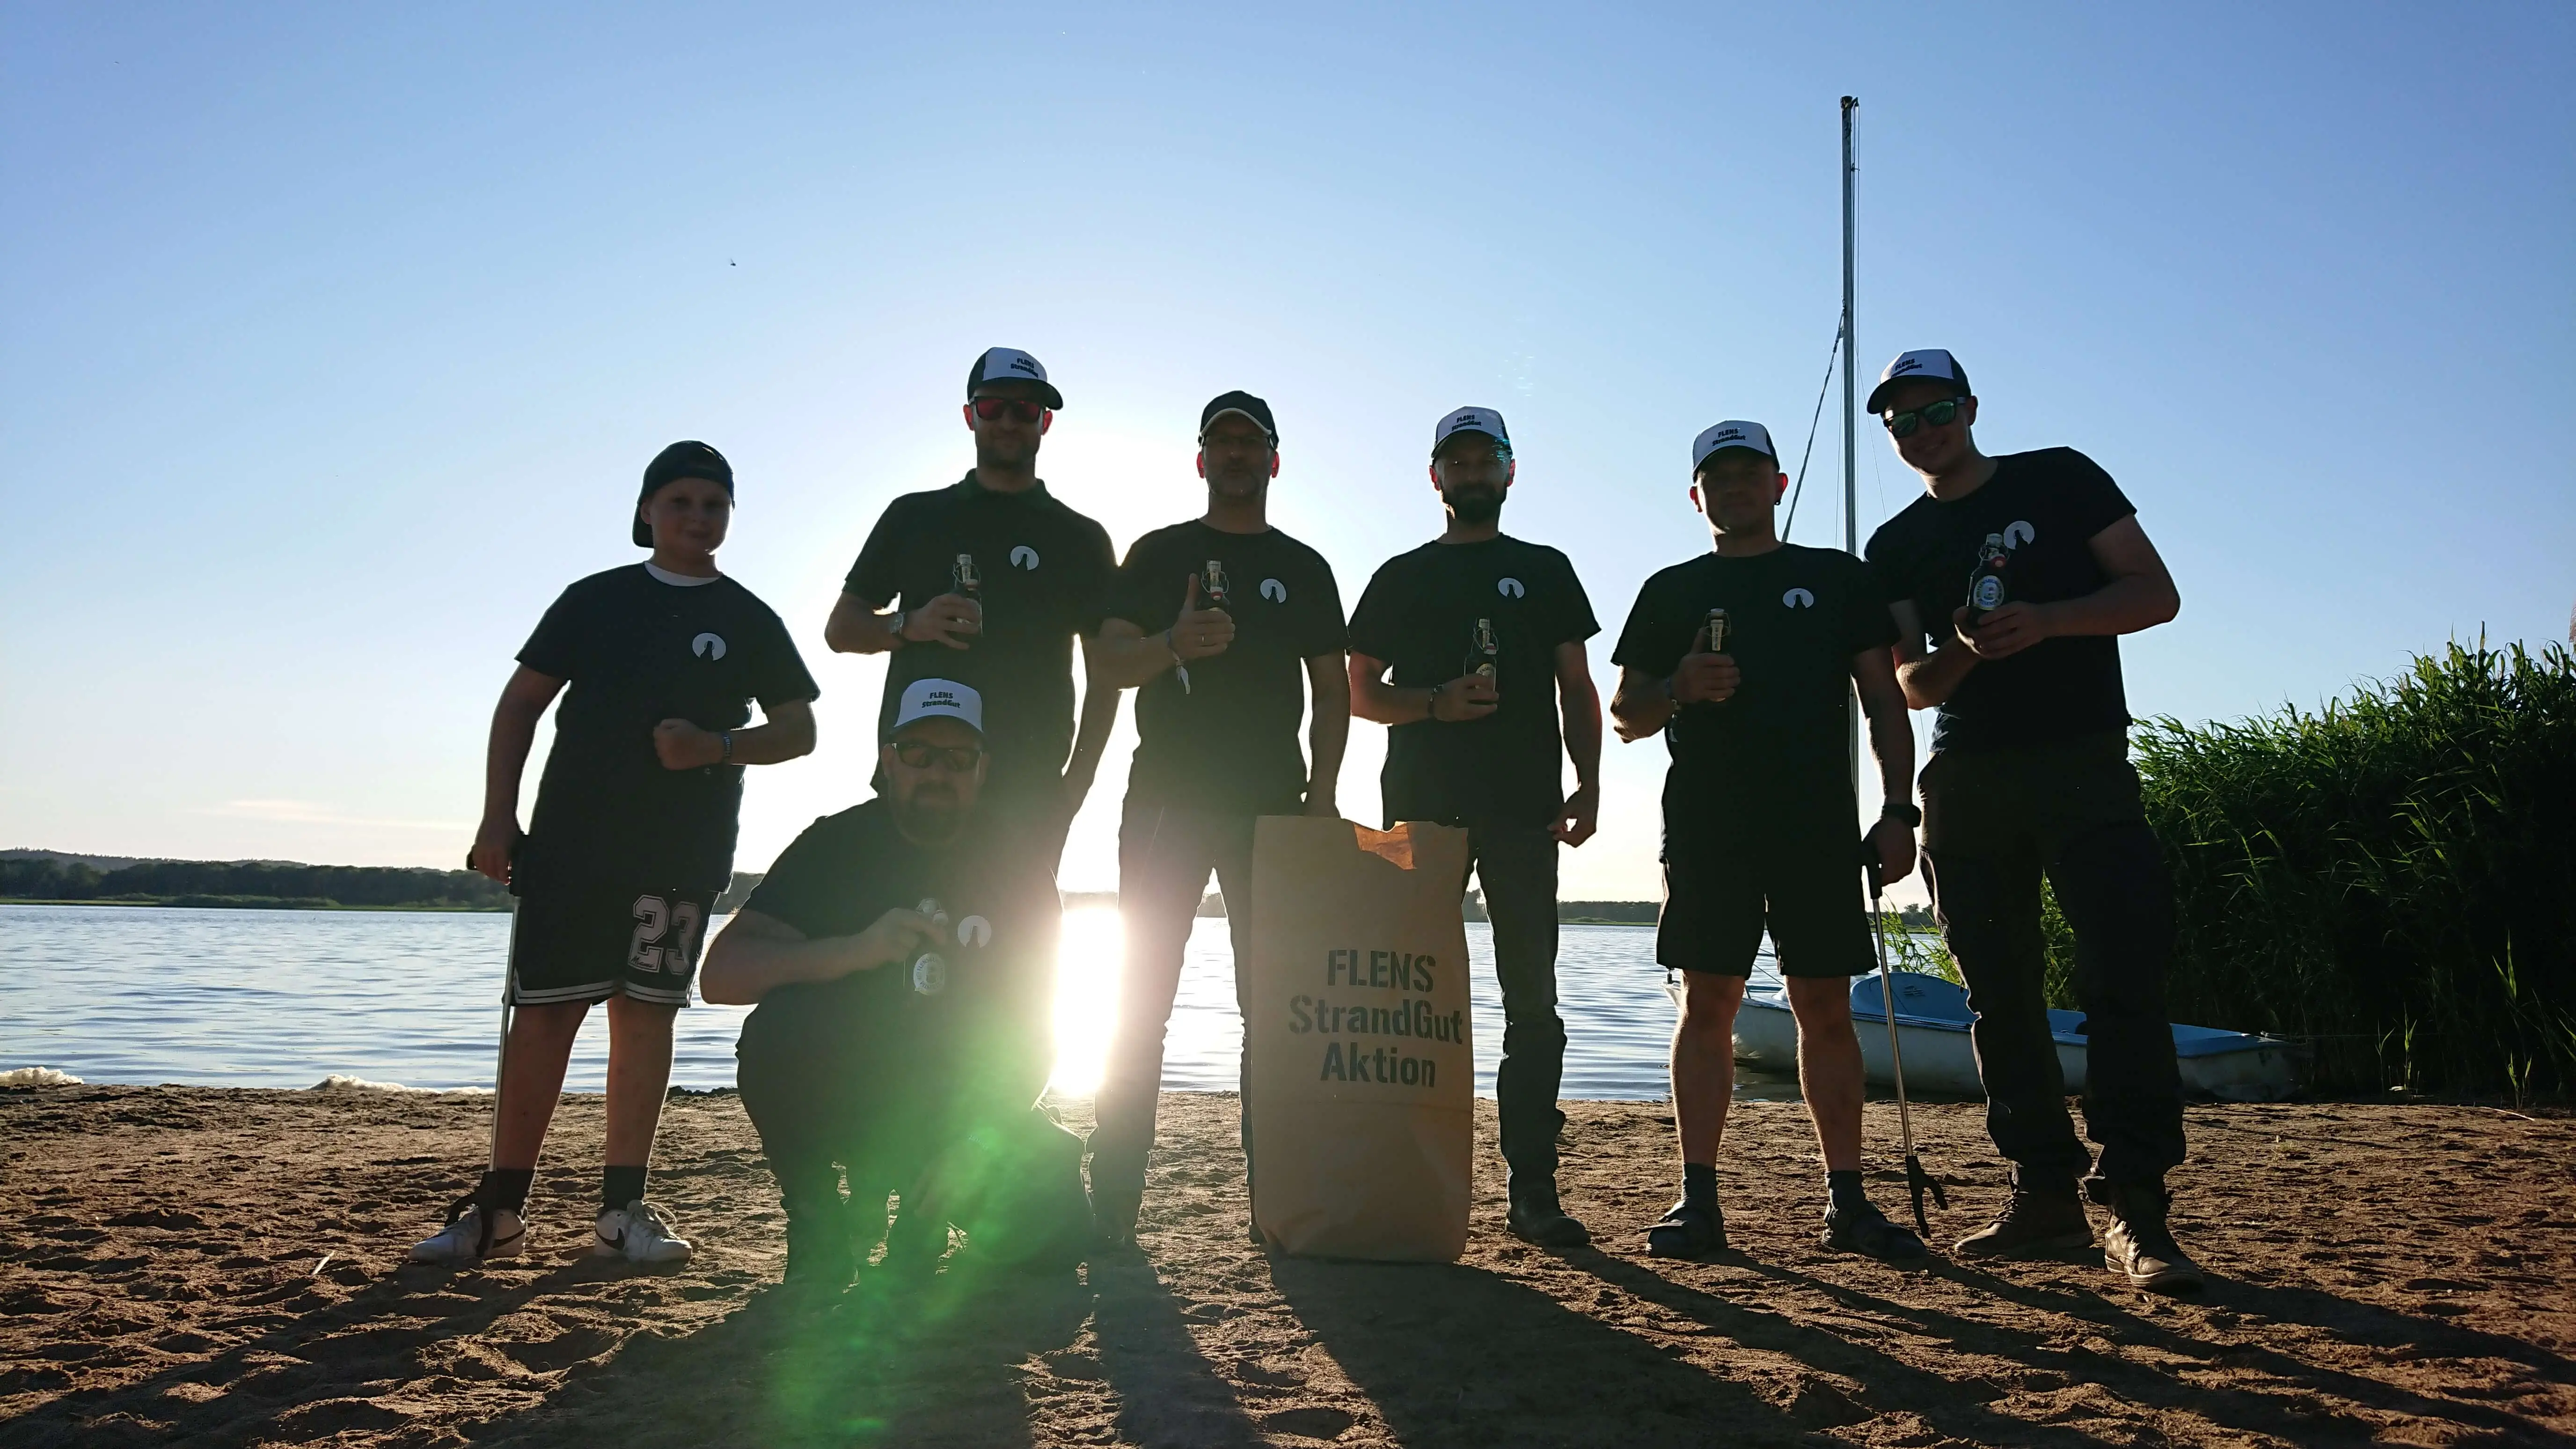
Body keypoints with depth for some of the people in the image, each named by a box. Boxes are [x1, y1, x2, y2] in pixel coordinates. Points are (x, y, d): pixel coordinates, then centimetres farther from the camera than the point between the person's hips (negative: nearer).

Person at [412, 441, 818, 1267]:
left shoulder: (749, 622, 9)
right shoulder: (596, 601, 10)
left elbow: (798, 731, 7)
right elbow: (520, 706, 9)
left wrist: (718, 747, -12)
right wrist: (497, 820, 0)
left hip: (683, 855, 0)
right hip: (569, 842, 0)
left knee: (645, 1015, 2)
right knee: (542, 1013, -1)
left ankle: (622, 1210, 9)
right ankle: (500, 1208, 9)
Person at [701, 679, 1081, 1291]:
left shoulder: (1019, 865, -2)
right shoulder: (836, 844, -7)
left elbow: (1038, 1024, -3)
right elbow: (721, 975, -18)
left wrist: (988, 1131, -20)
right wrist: (853, 950, -34)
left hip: (958, 1102, 1)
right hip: (837, 1092, -1)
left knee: (1048, 1224, -22)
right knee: (777, 1030, -33)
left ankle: (925, 1200, 11)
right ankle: (816, 1217, -7)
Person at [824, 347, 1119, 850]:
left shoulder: (1081, 538, 11)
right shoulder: (914, 516, 15)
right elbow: (840, 629, 15)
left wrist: (1075, 786, -3)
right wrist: (909, 626, -8)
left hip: (1026, 790, -1)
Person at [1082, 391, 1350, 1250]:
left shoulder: (1304, 567, 14)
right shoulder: (1159, 554, 10)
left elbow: (1332, 688, 12)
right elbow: (1113, 662, -1)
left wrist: (1322, 789, -1)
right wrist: (1173, 644, -23)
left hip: (1272, 801, 2)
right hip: (1168, 796, -2)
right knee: (1144, 997, -4)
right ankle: (1113, 1197, 1)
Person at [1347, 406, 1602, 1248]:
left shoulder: (1545, 571, 17)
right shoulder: (1401, 578, 16)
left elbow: (1576, 689, 11)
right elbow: (1360, 692, 11)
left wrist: (1587, 785, -4)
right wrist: (1437, 703, -8)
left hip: (1523, 806, 0)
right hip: (1420, 802, 0)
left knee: (1532, 999, -3)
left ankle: (1533, 1191, 0)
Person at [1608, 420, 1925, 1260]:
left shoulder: (1838, 578, 14)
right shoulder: (1671, 592, 15)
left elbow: (1884, 702, 10)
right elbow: (1626, 718, 13)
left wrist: (1898, 810, -1)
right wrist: (1678, 688, -8)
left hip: (1818, 821, 0)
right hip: (1706, 826, 0)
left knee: (1827, 1007, 1)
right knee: (1706, 1003, -2)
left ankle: (1847, 1202, 9)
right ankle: (1699, 1200, 2)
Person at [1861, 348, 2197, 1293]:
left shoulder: (2059, 480, 6)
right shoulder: (1896, 546, 14)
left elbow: (2157, 595, 0)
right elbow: (1910, 685, 7)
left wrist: (2046, 620, -17)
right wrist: (1962, 655, -16)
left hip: (2084, 762, -3)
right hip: (1967, 780, 4)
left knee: (2125, 972, -13)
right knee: (2001, 993, 4)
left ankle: (2133, 1208, -9)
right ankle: (2046, 1194, 13)